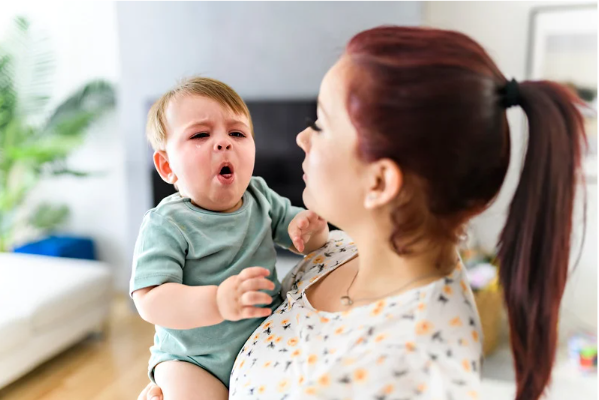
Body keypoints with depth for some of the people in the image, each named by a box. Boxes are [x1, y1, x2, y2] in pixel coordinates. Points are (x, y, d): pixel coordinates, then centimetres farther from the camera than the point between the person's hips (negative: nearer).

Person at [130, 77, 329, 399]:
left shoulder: (261, 198, -3)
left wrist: (310, 229, -18)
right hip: (192, 358, -4)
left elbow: (307, 242, 6)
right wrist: (216, 302, -42)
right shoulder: (166, 224, -18)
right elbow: (150, 300, -26)